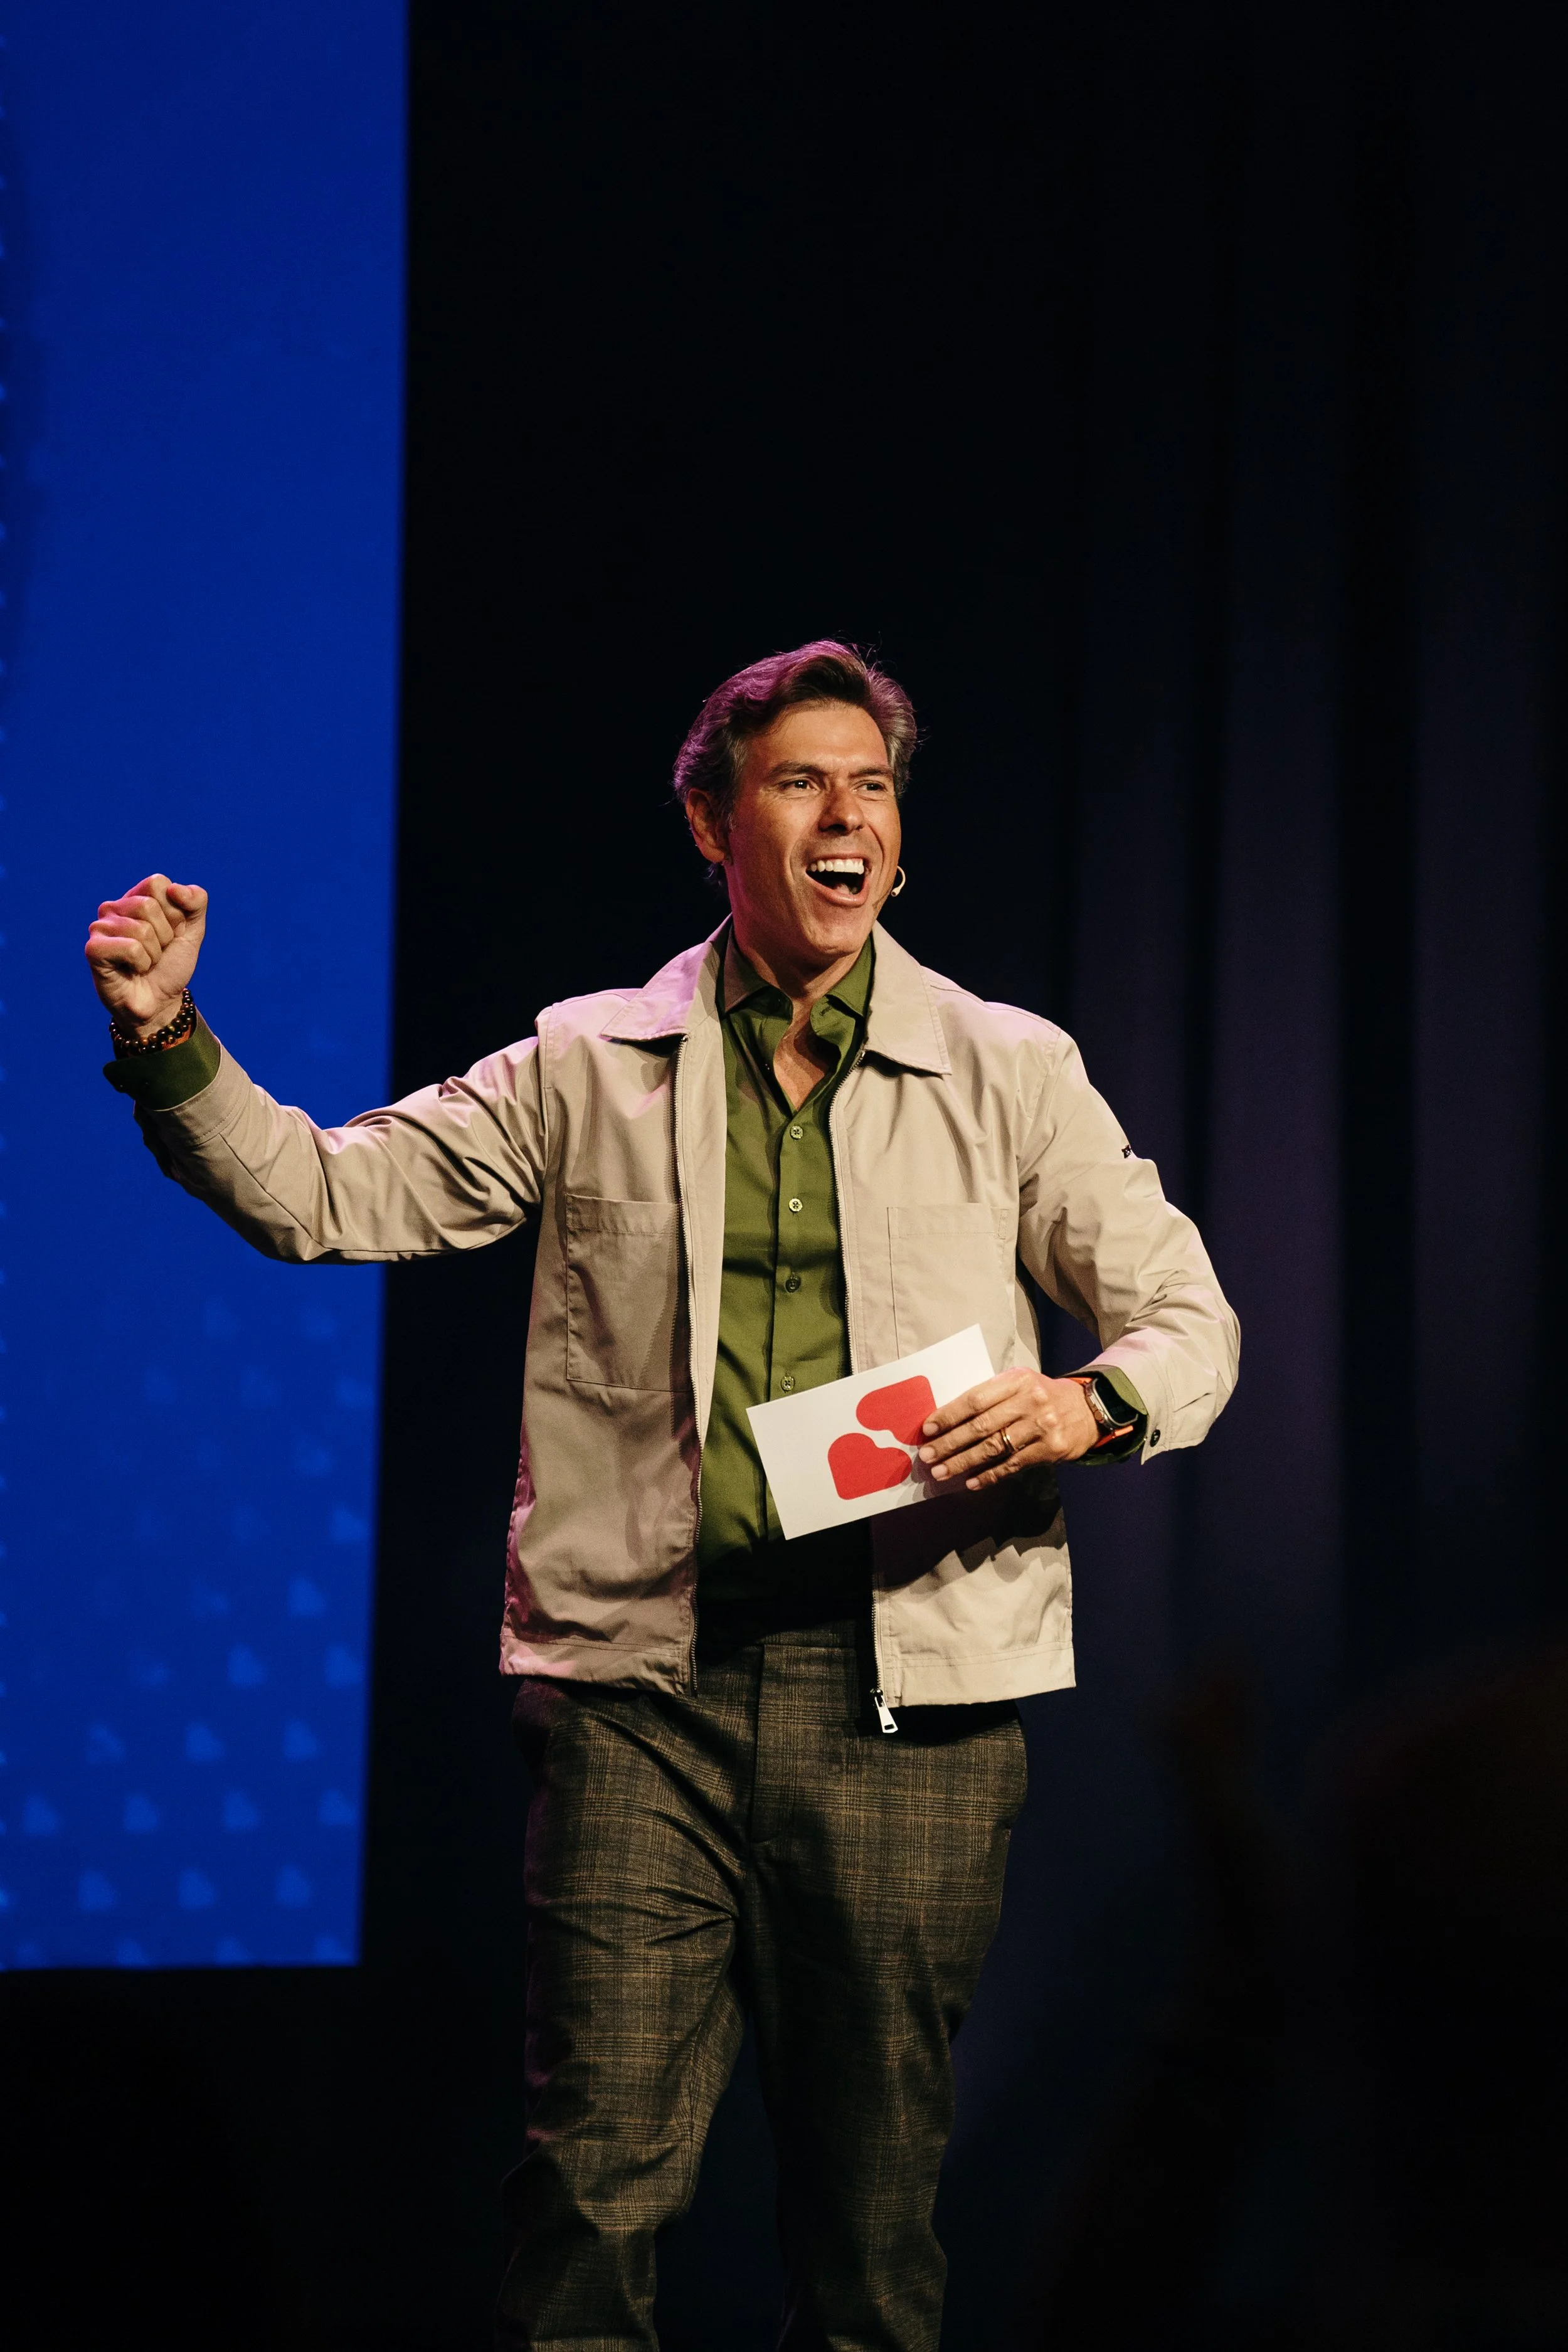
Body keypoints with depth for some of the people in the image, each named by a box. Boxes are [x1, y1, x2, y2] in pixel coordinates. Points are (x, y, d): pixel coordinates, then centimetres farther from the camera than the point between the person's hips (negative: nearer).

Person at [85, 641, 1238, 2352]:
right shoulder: (589, 1072, 10)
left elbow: (1188, 1318, 12)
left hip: (909, 1691, 1)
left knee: (876, 2191, 6)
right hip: (644, 1677, -1)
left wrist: (1089, 1406, -10)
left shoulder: (1009, 1072, 10)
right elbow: (320, 1196, 8)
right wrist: (165, 1039, -7)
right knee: (596, 2175, -6)